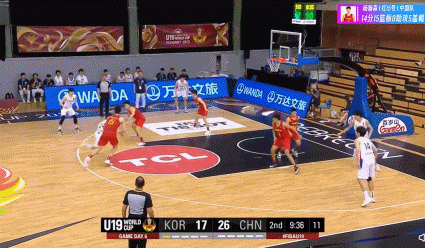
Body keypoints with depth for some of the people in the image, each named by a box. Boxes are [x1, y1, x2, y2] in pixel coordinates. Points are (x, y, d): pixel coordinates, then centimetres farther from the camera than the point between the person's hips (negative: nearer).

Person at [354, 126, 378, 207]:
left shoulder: (357, 140, 4)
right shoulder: (368, 140, 24)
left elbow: (358, 150, -12)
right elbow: (375, 150, 25)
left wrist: (358, 161, -17)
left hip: (364, 160, -7)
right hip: (372, 159, 7)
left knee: (361, 179, -10)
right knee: (369, 178, 22)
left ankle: (367, 197, -25)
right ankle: (372, 197, 30)